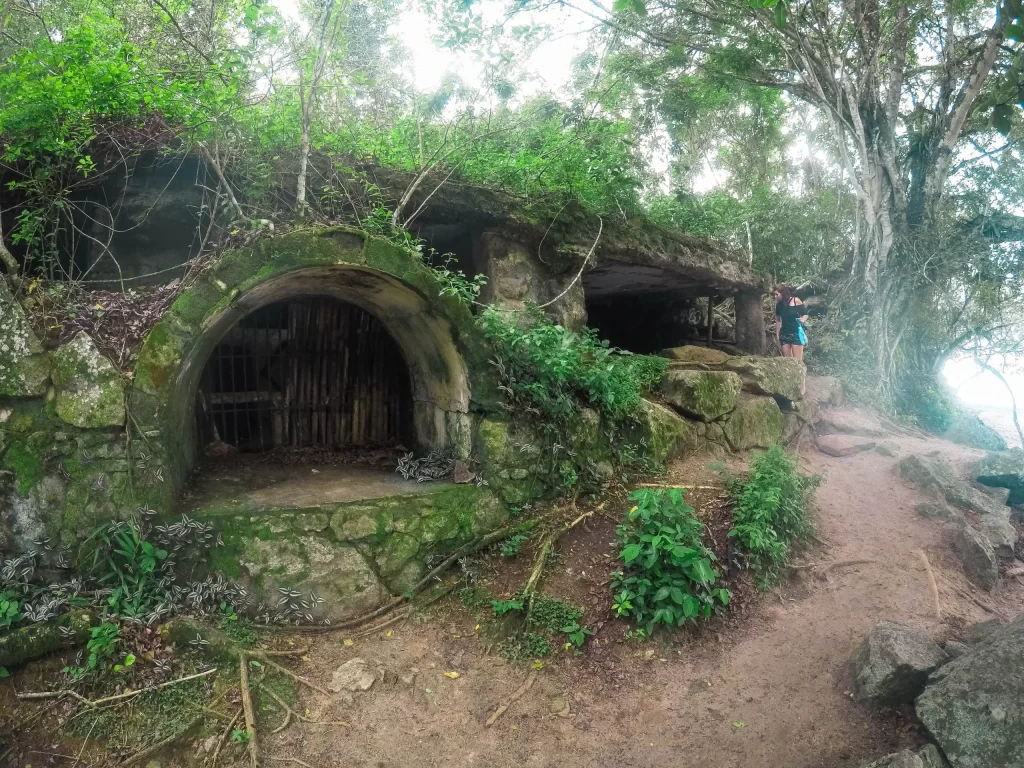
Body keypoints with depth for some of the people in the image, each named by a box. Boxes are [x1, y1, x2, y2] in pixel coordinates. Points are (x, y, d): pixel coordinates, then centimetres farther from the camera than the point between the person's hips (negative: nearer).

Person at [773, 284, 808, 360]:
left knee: (797, 360, -6)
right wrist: (777, 335, 12)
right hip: (784, 334, 4)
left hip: (796, 333, -4)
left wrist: (802, 320, -23)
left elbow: (805, 315, -1)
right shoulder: (779, 304, 3)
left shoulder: (796, 301, -9)